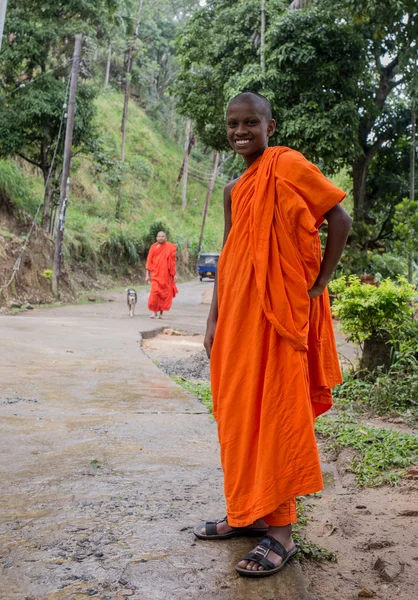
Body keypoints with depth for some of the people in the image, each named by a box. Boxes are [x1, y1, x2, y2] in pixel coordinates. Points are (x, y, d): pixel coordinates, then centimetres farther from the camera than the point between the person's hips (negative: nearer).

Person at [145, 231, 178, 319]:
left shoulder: (170, 247, 3)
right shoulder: (153, 247, 3)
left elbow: (172, 262, 6)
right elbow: (149, 262, 3)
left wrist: (174, 274, 4)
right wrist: (147, 274, -1)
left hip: (166, 275, 1)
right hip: (155, 274, -1)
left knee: (165, 294, 4)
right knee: (154, 292, -15)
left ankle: (161, 312, 17)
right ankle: (154, 311, -6)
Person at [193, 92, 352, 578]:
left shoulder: (287, 166, -5)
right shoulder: (234, 189, 17)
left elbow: (339, 218, -8)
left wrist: (319, 284, -9)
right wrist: (214, 320, 12)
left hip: (277, 311, -7)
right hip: (237, 311, 8)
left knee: (276, 410, -4)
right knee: (239, 409, 10)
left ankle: (281, 530, 4)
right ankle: (247, 513, 23)